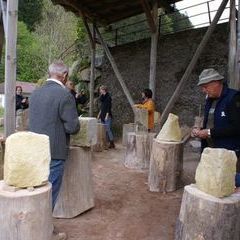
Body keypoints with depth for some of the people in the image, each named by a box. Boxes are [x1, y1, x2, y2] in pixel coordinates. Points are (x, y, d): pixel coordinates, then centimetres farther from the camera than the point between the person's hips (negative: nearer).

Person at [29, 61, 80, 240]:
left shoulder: (35, 93, 6)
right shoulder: (65, 95, -16)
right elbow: (72, 127, -17)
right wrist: (74, 125, 5)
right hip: (54, 152, -7)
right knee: (50, 192, 6)